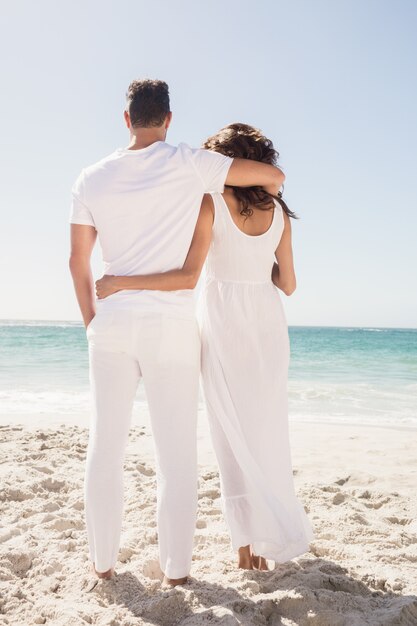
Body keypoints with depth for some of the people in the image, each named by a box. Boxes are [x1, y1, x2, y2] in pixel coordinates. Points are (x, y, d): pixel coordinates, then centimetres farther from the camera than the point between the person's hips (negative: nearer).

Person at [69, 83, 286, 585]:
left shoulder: (92, 178, 6)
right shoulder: (188, 163, -4)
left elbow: (78, 260, 8)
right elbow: (273, 175, -2)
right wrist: (266, 195, 23)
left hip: (113, 323, 3)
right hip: (171, 324, -2)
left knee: (105, 444, 11)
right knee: (176, 450, 6)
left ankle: (103, 560, 21)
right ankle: (176, 566, 16)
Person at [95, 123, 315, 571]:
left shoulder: (211, 204, -8)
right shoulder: (278, 211, 5)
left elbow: (188, 276, -20)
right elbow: (288, 284, 7)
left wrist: (121, 283, -15)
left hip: (224, 324, -4)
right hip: (268, 324, 4)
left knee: (234, 433, 5)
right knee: (267, 430, 13)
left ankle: (249, 541, 12)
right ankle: (269, 536, 23)